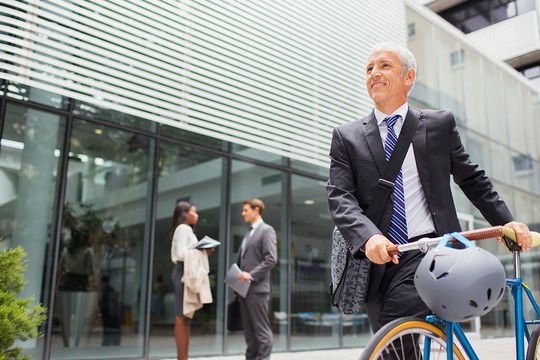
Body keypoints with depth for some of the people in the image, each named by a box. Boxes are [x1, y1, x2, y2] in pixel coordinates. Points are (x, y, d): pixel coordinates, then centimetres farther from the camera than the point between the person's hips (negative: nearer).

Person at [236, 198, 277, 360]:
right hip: (244, 288, 8)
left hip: (257, 288, -8)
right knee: (249, 329, 11)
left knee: (261, 329, -4)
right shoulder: (249, 233, 21)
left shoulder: (267, 230, -4)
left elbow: (271, 259, -15)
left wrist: (251, 275, -19)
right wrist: (239, 276, 8)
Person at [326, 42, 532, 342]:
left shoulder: (440, 124, 10)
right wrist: (368, 237, -23)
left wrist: (506, 221, 7)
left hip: (428, 249, -2)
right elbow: (340, 197, -5)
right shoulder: (347, 137, 7)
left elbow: (472, 180, 17)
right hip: (376, 261, 2)